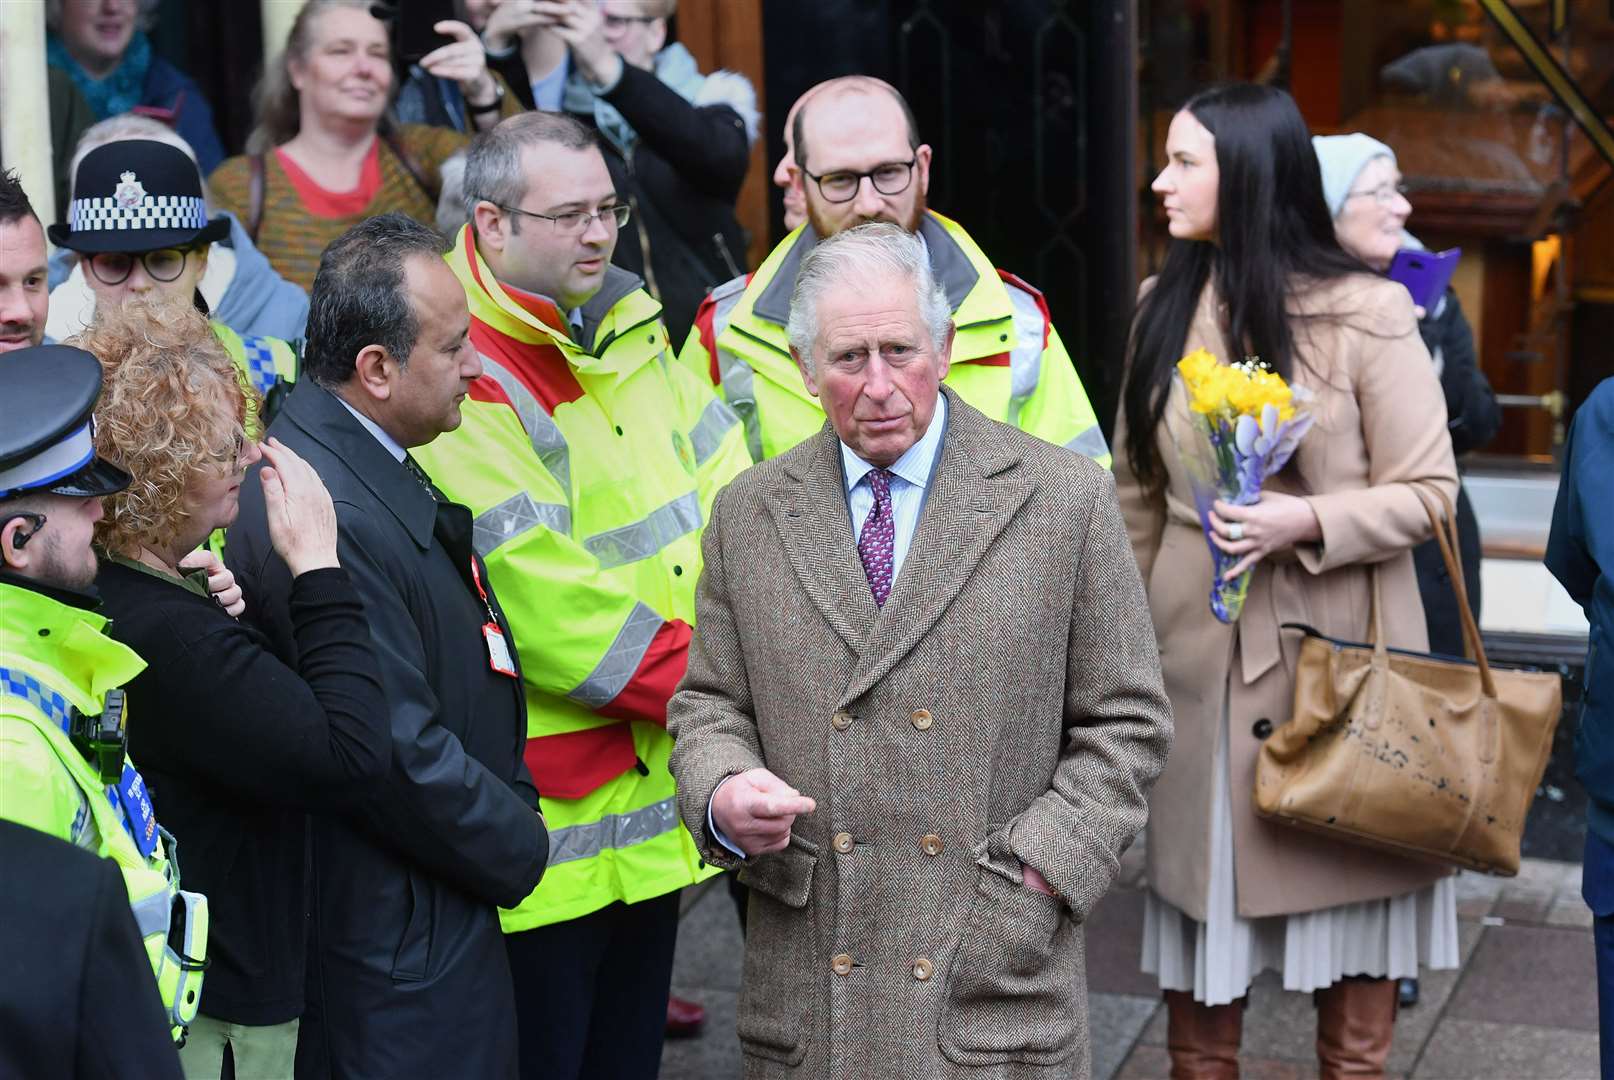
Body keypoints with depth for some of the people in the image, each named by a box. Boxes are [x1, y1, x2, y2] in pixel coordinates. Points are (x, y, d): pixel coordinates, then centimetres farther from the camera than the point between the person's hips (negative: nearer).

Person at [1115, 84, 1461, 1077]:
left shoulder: (1366, 312, -11)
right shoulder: (1165, 306, 4)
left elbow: (1427, 492, -7)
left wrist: (1308, 520, -23)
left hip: (1337, 652, -4)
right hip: (1199, 656, 4)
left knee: (1345, 879, 6)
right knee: (1205, 882, 11)